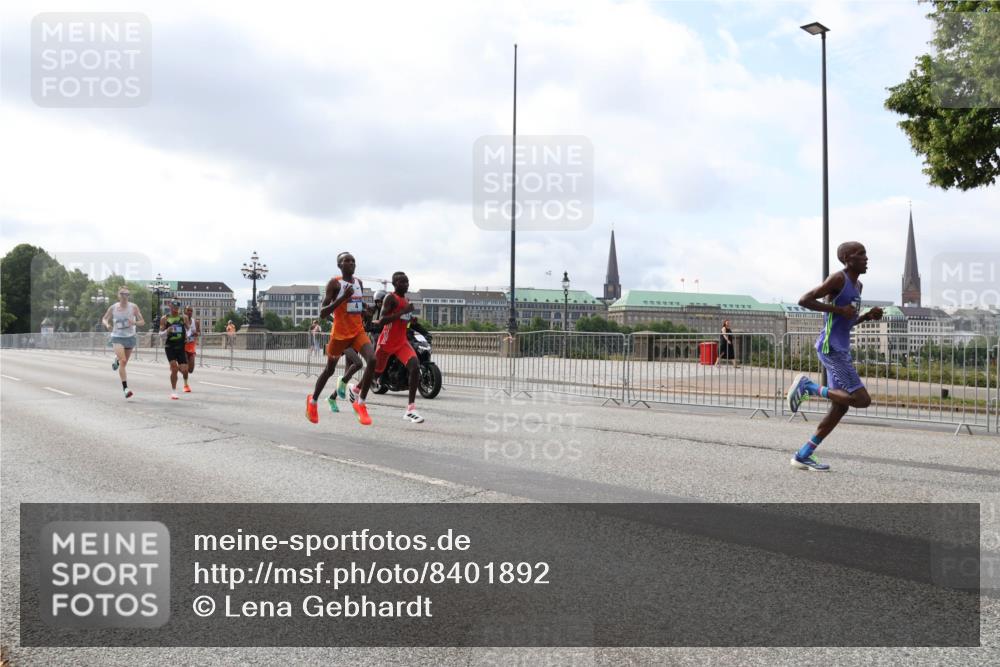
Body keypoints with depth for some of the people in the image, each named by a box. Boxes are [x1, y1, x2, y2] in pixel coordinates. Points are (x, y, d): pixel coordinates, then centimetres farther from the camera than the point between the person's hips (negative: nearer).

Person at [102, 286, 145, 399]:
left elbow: (142, 322, -3)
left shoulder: (133, 307, -5)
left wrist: (135, 322, -25)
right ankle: (125, 388, -17)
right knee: (123, 361, -18)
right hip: (117, 337, -2)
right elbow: (104, 319, 11)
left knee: (124, 363, 15)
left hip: (130, 337, 2)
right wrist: (107, 325, -11)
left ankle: (117, 360, 55)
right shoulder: (113, 308, -3)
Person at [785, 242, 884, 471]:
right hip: (831, 348, -10)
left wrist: (867, 316, 10)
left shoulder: (857, 285, 19)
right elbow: (804, 300, -17)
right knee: (862, 399, -14)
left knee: (840, 407, 9)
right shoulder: (838, 279, -10)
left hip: (842, 349, 10)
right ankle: (808, 386, -2)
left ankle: (803, 456, 14)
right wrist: (838, 309, -19)